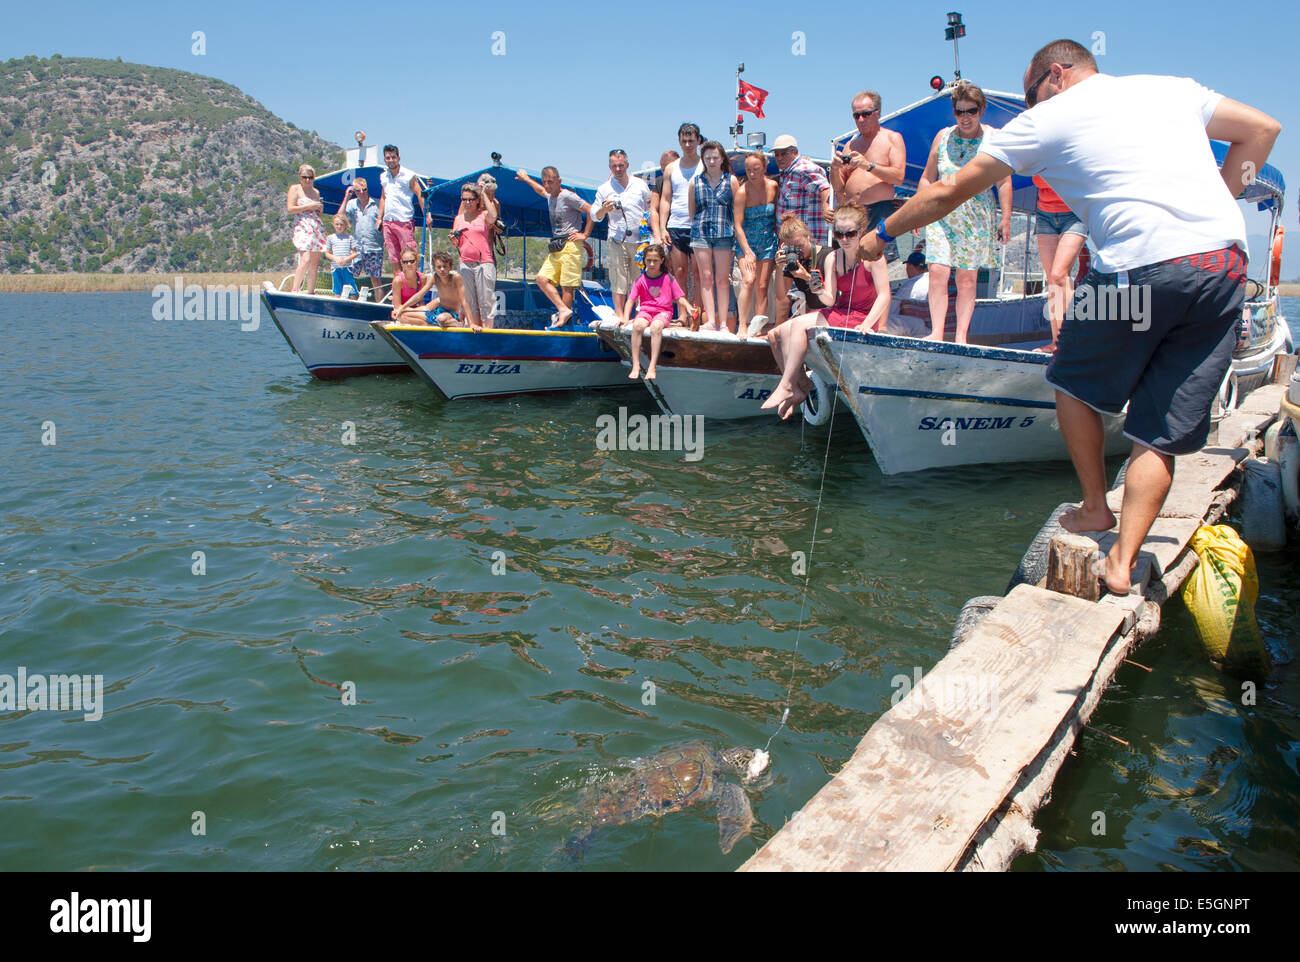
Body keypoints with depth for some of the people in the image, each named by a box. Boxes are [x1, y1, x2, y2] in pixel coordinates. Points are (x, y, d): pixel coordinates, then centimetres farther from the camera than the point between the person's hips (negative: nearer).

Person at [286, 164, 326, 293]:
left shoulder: (316, 192, 19)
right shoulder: (295, 189, 4)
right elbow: (290, 209, -8)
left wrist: (320, 209, 4)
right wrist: (309, 206, -10)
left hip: (317, 228, 6)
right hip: (302, 227, -6)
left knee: (315, 263, 2)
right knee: (306, 260, -22)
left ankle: (311, 292, 8)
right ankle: (294, 291, -21)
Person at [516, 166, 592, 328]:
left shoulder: (567, 196, -8)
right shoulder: (550, 197, 17)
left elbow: (591, 211, -12)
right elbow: (541, 190, 44)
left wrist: (585, 235, -10)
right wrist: (526, 179, 53)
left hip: (570, 246, -9)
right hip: (556, 248, 9)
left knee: (567, 286, -9)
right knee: (542, 278, -7)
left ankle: (563, 320, -8)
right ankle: (563, 310, -12)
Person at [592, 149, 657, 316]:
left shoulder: (640, 184, 11)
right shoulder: (604, 189, 8)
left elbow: (652, 210, 14)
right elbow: (594, 216, 11)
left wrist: (656, 234, 4)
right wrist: (604, 209, -11)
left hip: (641, 240, 1)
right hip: (617, 240, -1)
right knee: (618, 279, -6)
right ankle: (619, 316, -3)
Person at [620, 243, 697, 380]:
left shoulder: (668, 279, 5)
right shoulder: (641, 280, 6)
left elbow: (680, 297, 5)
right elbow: (630, 300, 2)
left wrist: (688, 307, -16)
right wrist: (626, 318, -12)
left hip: (663, 312, -1)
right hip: (645, 310, 1)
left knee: (656, 327, -37)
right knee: (637, 325, -34)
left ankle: (652, 367, -37)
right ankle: (636, 365, -31)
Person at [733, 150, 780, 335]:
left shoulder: (773, 186, -2)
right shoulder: (742, 191, -12)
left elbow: (777, 215, 9)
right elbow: (738, 226, -13)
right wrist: (747, 252, -19)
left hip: (768, 241, 3)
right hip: (746, 242, -3)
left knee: (763, 286, -2)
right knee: (748, 280, -21)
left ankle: (758, 326, 4)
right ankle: (742, 326, -17)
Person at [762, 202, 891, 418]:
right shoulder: (832, 258, 5)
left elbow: (884, 295, -15)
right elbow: (830, 299, -2)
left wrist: (866, 325, -27)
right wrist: (818, 289, -26)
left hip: (863, 317, -7)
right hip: (838, 313, 7)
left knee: (799, 324, -27)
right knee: (776, 335, -5)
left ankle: (786, 386, -22)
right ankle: (800, 387, -5)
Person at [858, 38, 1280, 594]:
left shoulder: (1046, 119, 11)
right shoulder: (1172, 88, 23)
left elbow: (948, 193, 15)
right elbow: (1262, 128, 26)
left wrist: (883, 235, 27)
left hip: (1141, 267, -5)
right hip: (1228, 264, 5)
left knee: (1075, 383, 22)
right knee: (1163, 432, 8)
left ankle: (1095, 508, 28)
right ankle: (1122, 563, 4)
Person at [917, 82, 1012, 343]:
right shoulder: (943, 136, 9)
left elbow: (1004, 182, 3)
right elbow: (927, 178, 14)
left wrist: (1005, 218, -2)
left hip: (976, 219, -1)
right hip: (941, 216, 2)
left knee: (967, 278, -1)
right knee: (937, 273, -11)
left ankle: (961, 336, 3)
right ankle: (936, 333, -9)